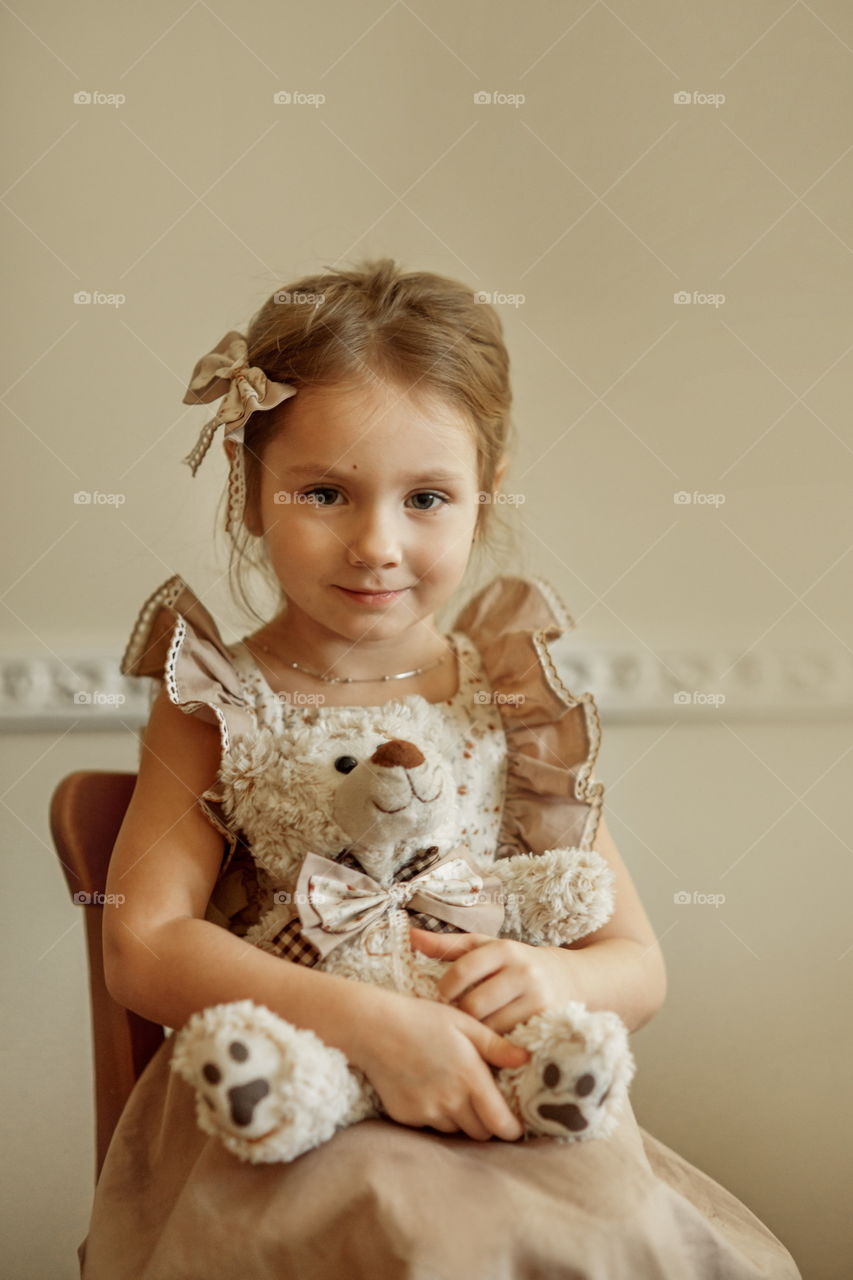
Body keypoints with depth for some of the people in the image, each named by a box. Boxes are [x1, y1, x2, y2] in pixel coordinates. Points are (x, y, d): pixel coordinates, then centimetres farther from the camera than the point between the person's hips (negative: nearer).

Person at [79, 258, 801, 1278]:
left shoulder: (514, 696, 3)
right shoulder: (217, 700, -1)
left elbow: (638, 966, 7)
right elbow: (144, 946, -10)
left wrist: (556, 978, -17)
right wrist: (366, 1021, -22)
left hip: (505, 1111, 3)